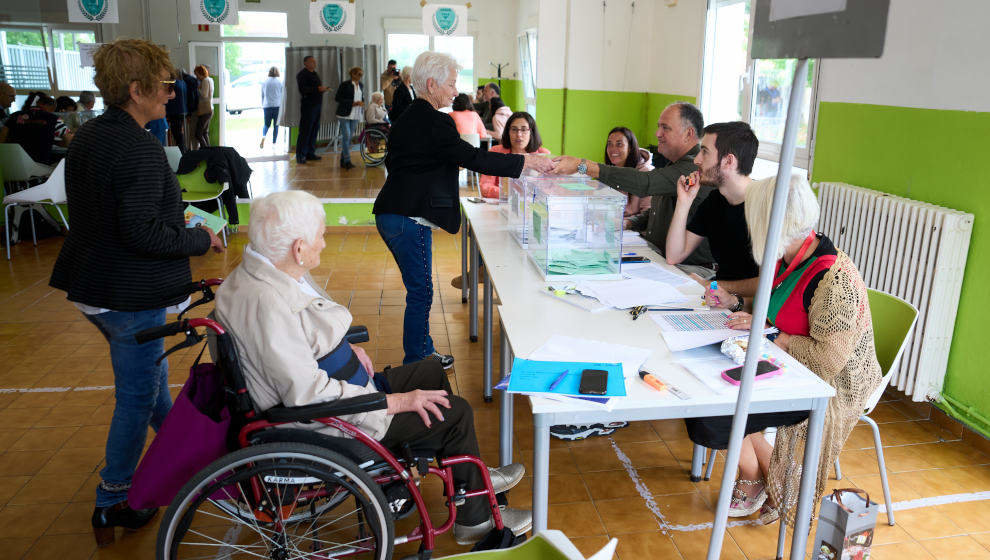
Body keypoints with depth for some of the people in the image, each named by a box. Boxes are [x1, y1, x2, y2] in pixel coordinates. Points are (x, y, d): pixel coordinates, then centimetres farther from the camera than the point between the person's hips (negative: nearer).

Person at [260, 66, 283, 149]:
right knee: (276, 125, 7)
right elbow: (282, 95, 3)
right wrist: (282, 106, 15)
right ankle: (274, 143, 7)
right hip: (277, 106, -2)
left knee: (267, 124, 12)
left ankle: (263, 136, -17)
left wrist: (262, 105, 23)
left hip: (267, 106, 2)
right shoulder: (280, 82, -2)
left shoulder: (264, 82, 3)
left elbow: (262, 95, 11)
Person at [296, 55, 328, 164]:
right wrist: (318, 89, -21)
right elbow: (302, 89, -18)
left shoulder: (314, 74, 20)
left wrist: (323, 88, 7)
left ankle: (310, 153, 17)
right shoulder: (302, 74, -7)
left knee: (314, 129, 10)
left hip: (316, 105, 9)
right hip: (308, 105, -9)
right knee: (305, 130, -9)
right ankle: (300, 156, -6)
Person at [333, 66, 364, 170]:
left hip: (355, 115, 6)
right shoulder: (345, 84, -7)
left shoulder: (361, 85, 12)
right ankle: (347, 161, -10)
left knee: (349, 137, 8)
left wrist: (361, 103, 2)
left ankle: (343, 161, 15)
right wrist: (353, 103, -16)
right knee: (346, 136, -11)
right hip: (344, 114, -6)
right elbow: (337, 98, -9)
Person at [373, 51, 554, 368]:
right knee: (420, 292, 0)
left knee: (419, 288, 18)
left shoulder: (405, 119, 14)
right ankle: (416, 365, 11)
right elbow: (474, 158, -18)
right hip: (409, 219, -10)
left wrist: (449, 165, 27)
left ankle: (423, 351, 30)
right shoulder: (434, 123, -15)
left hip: (391, 214, 10)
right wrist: (527, 161, -12)